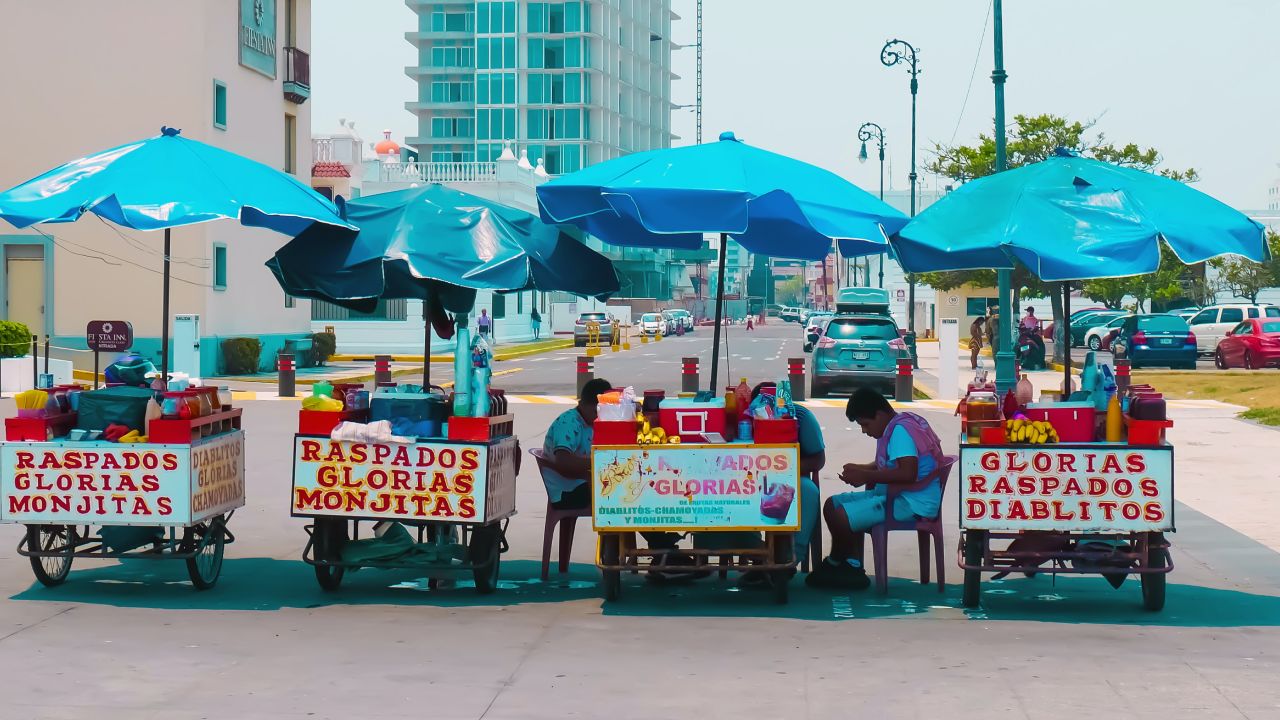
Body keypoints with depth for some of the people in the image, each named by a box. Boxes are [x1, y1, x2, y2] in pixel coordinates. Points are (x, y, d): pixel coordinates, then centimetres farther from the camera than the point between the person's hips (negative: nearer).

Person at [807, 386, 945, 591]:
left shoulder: (900, 430, -18)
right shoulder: (895, 427, 15)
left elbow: (908, 474, -30)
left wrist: (866, 475, -21)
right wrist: (862, 469, 9)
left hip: (912, 502, -12)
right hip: (895, 495, 12)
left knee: (841, 516, -22)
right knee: (832, 504, 11)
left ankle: (833, 564, 6)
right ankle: (852, 567, 4)